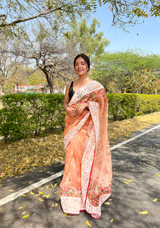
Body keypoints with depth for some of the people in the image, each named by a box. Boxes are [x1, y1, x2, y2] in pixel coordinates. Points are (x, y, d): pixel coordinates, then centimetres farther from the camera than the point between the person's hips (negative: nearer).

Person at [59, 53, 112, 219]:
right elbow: (65, 102, 16)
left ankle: (88, 193, 19)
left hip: (87, 127, -4)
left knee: (87, 158, -2)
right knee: (72, 157, 7)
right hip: (72, 126, 4)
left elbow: (101, 104, -4)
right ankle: (74, 198, 24)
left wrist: (85, 104, -19)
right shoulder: (70, 85, 13)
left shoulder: (95, 85, -1)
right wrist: (67, 108, -7)